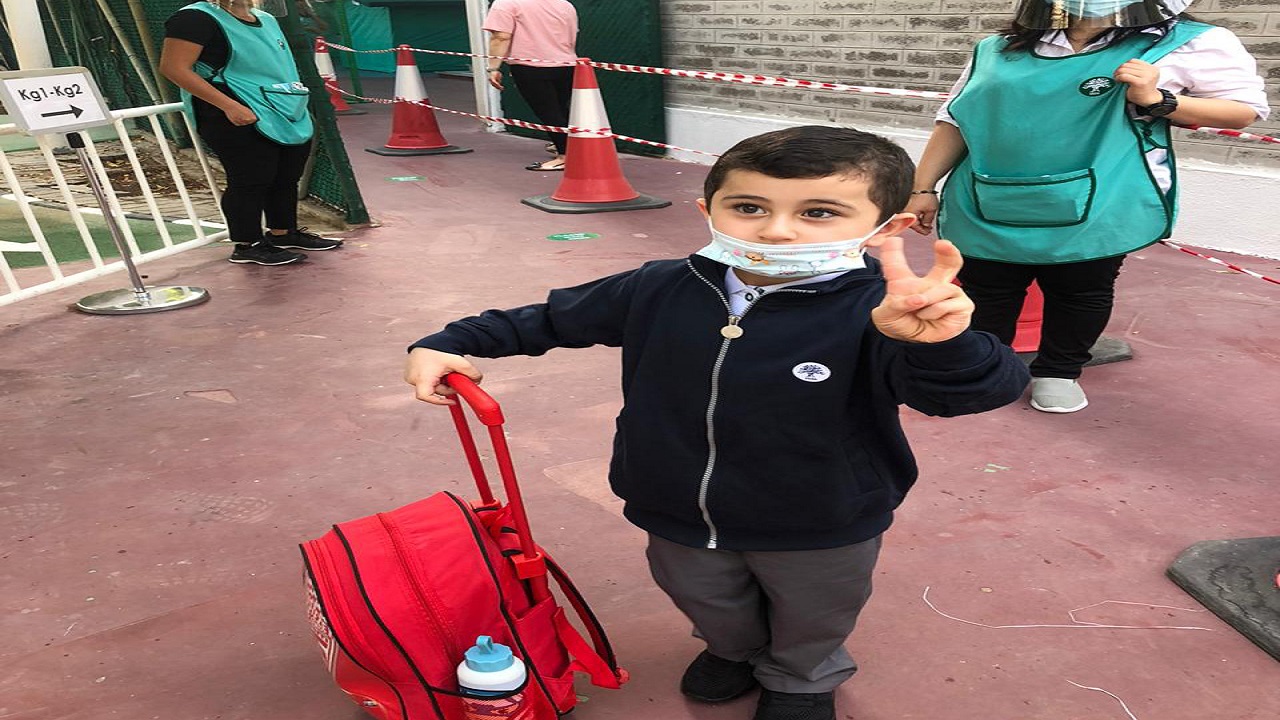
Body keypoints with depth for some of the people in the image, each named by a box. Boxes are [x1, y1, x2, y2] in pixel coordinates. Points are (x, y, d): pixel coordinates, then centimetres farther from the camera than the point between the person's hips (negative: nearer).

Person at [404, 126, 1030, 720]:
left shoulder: (873, 311, -29)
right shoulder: (658, 290, -16)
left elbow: (983, 388, -42)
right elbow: (552, 318, -1)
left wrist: (938, 343, -64)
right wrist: (450, 345, -7)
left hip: (821, 531, -2)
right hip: (679, 518, 3)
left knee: (812, 618, 27)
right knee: (705, 601, 30)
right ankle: (735, 650, 66)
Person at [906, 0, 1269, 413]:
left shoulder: (1190, 46, 0)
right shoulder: (998, 51, 6)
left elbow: (1246, 109, 2)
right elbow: (955, 121, 9)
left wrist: (1156, 101, -13)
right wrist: (923, 188, 5)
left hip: (1093, 215, -1)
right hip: (986, 212, 2)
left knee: (1082, 293, 9)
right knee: (985, 293, 9)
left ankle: (1058, 372, 31)